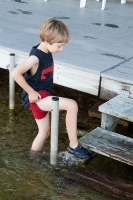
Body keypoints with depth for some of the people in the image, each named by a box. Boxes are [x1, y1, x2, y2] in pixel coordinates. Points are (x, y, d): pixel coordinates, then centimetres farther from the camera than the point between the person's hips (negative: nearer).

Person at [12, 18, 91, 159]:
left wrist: (34, 92, 14)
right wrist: (31, 92, -23)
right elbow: (15, 73, -31)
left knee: (45, 132, 19)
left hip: (43, 97, 9)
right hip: (36, 97, -9)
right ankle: (73, 146, -10)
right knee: (72, 105, -21)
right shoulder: (35, 57, -23)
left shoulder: (47, 52, 3)